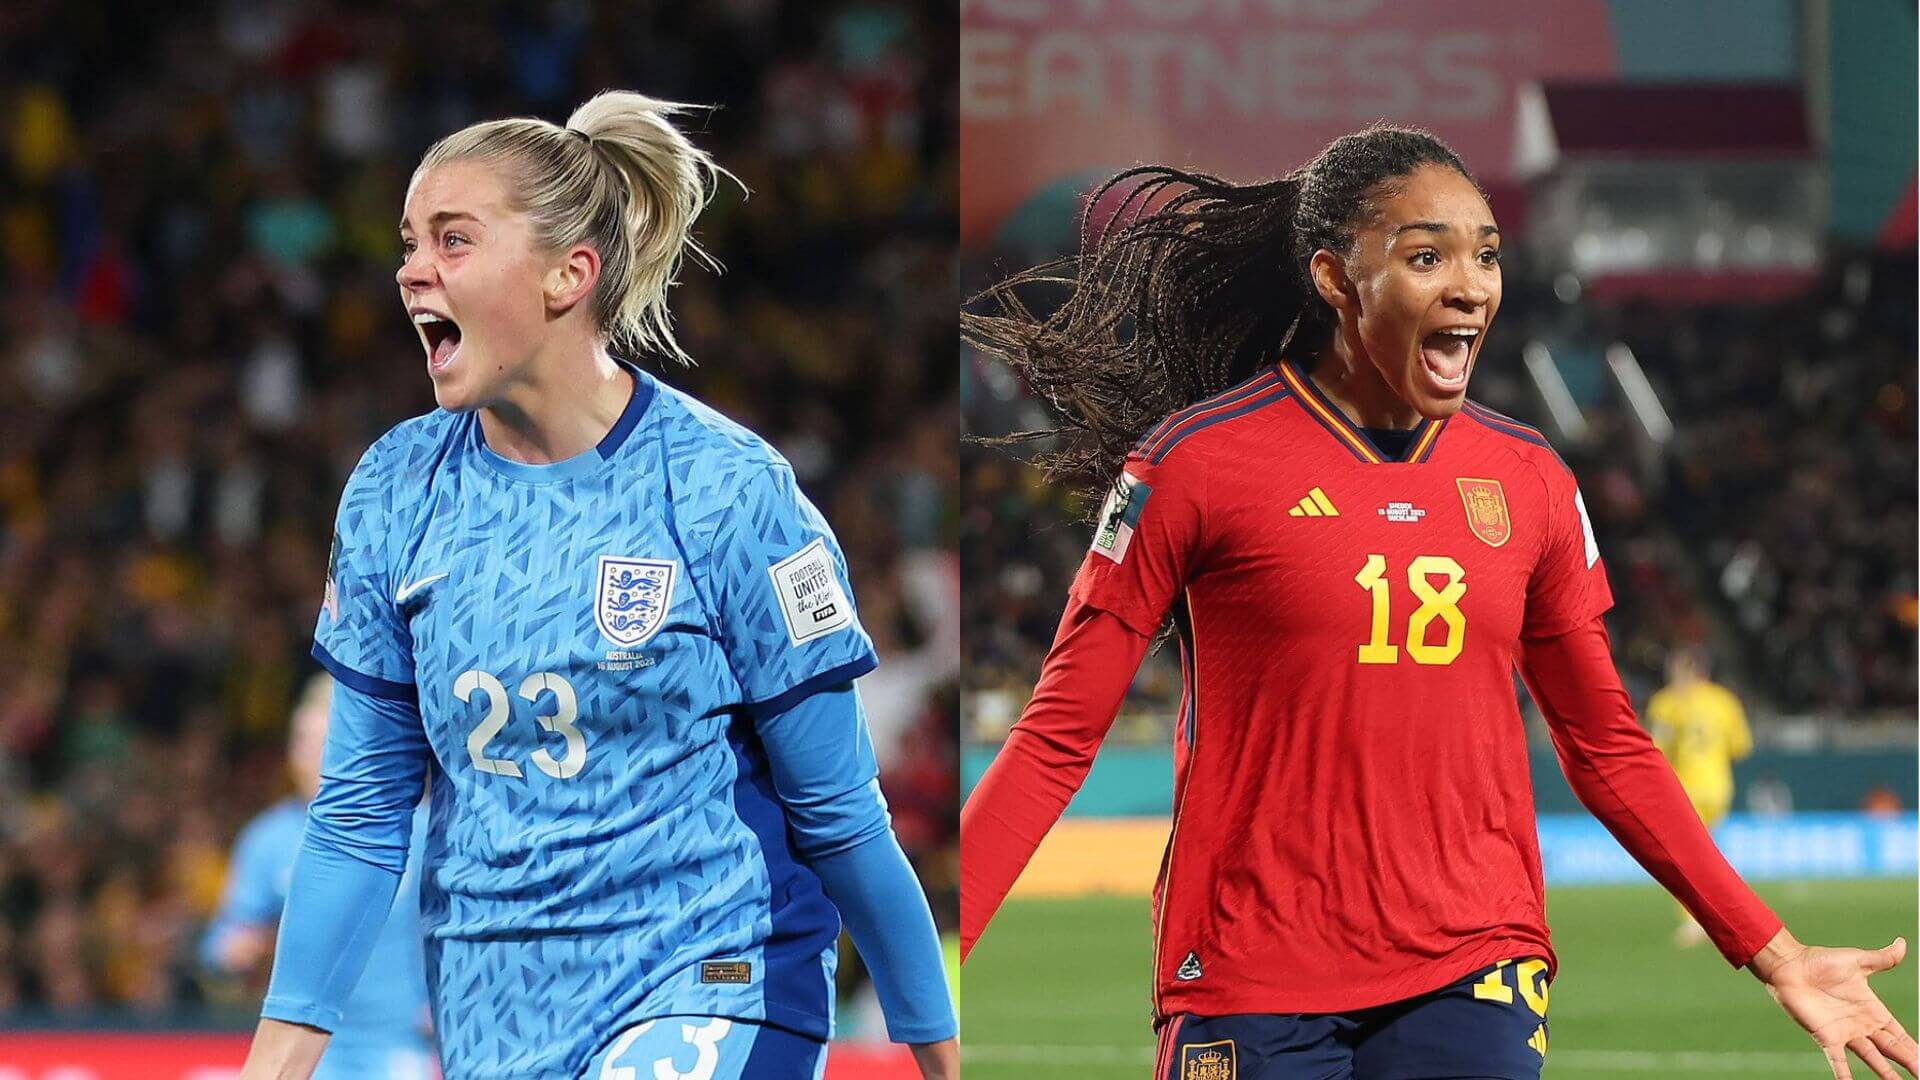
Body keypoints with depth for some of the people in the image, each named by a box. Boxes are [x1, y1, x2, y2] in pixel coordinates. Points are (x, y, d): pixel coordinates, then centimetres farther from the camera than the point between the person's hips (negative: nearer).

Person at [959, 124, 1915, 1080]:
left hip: (1475, 981, 3)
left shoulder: (1530, 482, 8)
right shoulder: (1199, 462, -4)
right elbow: (1057, 738, -3)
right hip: (1253, 991, -3)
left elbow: (1608, 748, 17)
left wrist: (1773, 955, 14)